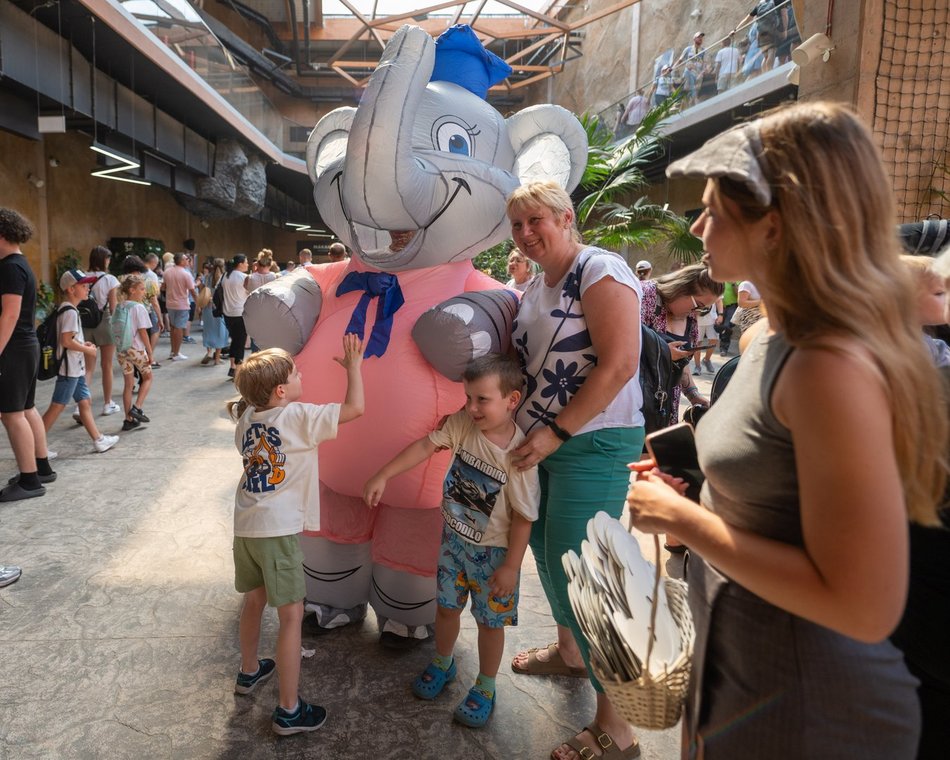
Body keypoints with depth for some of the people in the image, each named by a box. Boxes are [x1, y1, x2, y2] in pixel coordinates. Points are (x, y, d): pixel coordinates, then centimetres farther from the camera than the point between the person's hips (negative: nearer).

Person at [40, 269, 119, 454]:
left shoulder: (69, 309, 13)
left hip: (76, 367, 10)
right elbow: (66, 341, -24)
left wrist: (83, 343, 8)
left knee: (85, 401, 12)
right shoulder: (70, 312, -17)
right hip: (69, 368, -10)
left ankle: (98, 440, 18)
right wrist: (88, 350, -13)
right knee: (57, 406, -4)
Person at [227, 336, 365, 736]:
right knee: (291, 614, 1)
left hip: (245, 526, 8)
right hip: (279, 530, -7)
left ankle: (249, 671, 46)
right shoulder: (299, 417, -15)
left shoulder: (245, 415, 5)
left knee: (254, 600, 26)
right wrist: (353, 366, -3)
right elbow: (356, 407, -15)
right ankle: (289, 710, 8)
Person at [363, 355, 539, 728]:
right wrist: (383, 475, -15)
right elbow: (425, 446, -9)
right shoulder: (462, 423, -14)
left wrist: (511, 566, -16)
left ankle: (485, 687, 36)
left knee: (490, 621, 13)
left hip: (492, 550, -4)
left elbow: (523, 516, -20)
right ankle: (442, 663, 49)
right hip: (454, 539, 5)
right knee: (446, 607, 22)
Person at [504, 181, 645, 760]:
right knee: (546, 550, 20)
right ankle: (569, 651, 46)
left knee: (575, 574, -7)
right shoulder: (535, 289, 14)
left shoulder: (600, 271, -13)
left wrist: (556, 432, -19)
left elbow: (619, 364, -21)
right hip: (543, 442, 9)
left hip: (594, 444, -9)